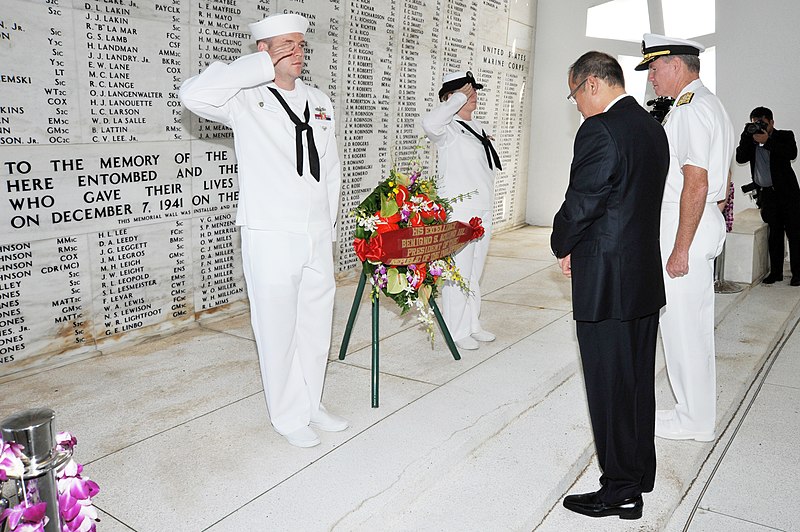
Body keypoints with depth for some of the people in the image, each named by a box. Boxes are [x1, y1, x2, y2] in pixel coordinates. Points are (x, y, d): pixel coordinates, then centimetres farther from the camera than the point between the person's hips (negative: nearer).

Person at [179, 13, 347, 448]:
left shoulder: (319, 102, 13)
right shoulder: (246, 99, -5)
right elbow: (193, 95, -26)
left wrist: (329, 223, 14)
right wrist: (262, 67, -18)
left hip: (318, 237, 6)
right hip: (270, 238, -6)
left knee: (317, 325, 15)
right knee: (277, 329, 4)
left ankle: (311, 404, 33)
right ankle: (289, 416, 22)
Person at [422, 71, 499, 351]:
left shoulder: (479, 127, 16)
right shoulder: (449, 129, -10)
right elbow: (430, 123, -35)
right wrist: (459, 98, -22)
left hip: (483, 211, 9)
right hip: (458, 212, -9)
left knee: (475, 273, 16)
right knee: (458, 273, -4)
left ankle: (471, 324, 27)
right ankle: (456, 331, 7)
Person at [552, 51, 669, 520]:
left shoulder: (599, 131, -18)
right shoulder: (653, 128, 11)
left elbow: (580, 205, -18)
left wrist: (564, 248, 2)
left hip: (606, 284, -9)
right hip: (647, 277, 9)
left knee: (610, 388, 3)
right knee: (639, 383, 19)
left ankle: (621, 491, 18)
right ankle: (641, 476, 35)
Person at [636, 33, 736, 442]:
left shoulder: (689, 109, -16)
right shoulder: (709, 104, 18)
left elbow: (696, 184, -23)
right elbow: (722, 176, 22)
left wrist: (680, 249, -22)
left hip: (684, 226, -11)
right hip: (705, 221, 11)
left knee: (684, 324, -1)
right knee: (693, 323, 16)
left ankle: (695, 420, 13)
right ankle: (696, 411, 29)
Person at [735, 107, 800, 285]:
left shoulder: (785, 136, 0)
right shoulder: (750, 140, 9)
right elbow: (740, 158, -4)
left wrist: (767, 141, -22)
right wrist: (746, 137, -12)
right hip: (766, 194, 3)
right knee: (774, 233, 7)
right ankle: (776, 272, 13)